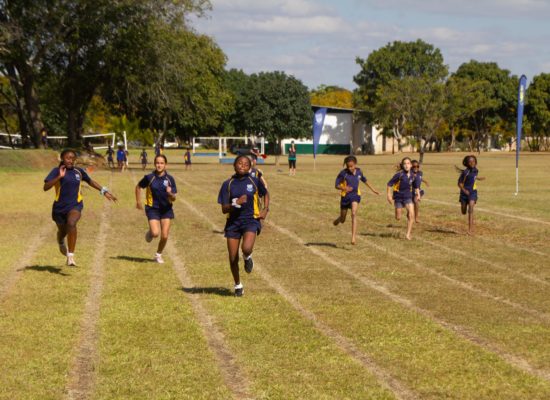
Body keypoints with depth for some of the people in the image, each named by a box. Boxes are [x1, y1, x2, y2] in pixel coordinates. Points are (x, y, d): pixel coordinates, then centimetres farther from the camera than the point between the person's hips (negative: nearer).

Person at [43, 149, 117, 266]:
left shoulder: (78, 171, 2)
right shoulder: (57, 171, -8)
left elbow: (90, 181, 21)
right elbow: (46, 187, -19)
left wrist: (104, 191, 21)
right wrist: (59, 177, -29)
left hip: (75, 206, 0)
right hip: (60, 207, 0)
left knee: (71, 224, -30)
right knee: (62, 231, 18)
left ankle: (70, 256, -29)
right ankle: (61, 243, 59)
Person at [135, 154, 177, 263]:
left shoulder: (170, 179, -7)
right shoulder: (149, 177, -10)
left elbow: (173, 199, -7)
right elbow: (138, 186, 8)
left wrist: (170, 194, -29)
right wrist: (138, 201, 8)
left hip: (166, 209, 2)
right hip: (152, 209, -2)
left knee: (164, 236, 0)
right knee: (155, 233, -19)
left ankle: (158, 254, 27)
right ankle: (150, 232, 20)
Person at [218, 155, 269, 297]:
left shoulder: (255, 181, -1)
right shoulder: (228, 184, -1)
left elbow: (266, 194, 19)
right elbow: (224, 209, -4)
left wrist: (265, 209, 4)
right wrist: (236, 203, -21)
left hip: (251, 220, -2)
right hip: (233, 222, 2)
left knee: (246, 248, -29)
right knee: (233, 258, 3)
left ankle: (247, 258, 10)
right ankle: (238, 285, 25)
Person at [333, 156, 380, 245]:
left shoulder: (359, 171, -2)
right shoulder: (343, 173, -14)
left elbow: (365, 180, 17)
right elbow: (336, 185, -12)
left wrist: (373, 189, 25)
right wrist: (344, 188, -34)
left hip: (355, 195, 1)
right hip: (345, 196, -1)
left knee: (354, 214, -22)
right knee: (342, 220, 10)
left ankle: (353, 237, -24)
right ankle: (338, 220, 51)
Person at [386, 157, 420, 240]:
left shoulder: (412, 175, -4)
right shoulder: (400, 174, -17)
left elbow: (416, 186, 15)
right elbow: (390, 184, -12)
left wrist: (418, 195, 5)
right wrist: (389, 195, -14)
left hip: (408, 197, 3)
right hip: (398, 197, -3)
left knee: (411, 215, -13)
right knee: (398, 218, 4)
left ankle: (408, 234, -4)